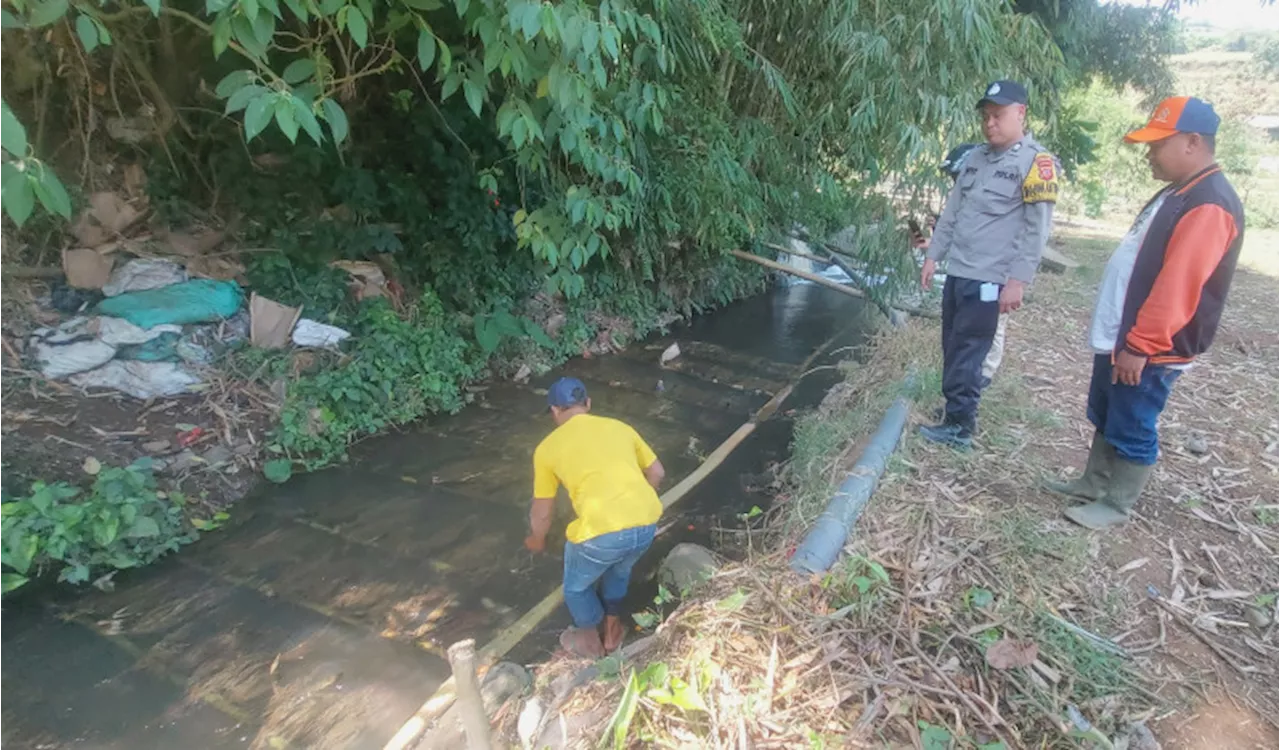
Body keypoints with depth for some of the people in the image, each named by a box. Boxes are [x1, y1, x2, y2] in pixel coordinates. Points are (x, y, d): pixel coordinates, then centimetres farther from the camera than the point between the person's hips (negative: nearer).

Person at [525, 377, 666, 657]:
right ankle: (613, 630, 52)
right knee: (619, 571, 37)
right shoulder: (619, 427, 18)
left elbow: (541, 513, 19)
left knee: (577, 586, 28)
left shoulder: (548, 447, 11)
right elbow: (657, 473, 26)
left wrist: (536, 541, 40)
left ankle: (590, 641, 48)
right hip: (646, 523, 4)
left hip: (601, 531, -4)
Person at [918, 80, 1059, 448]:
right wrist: (933, 256, 14)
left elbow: (1036, 230, -13)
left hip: (988, 279, -7)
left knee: (967, 353, -5)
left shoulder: (1036, 163, -9)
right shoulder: (975, 157, 13)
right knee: (953, 348, 13)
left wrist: (1017, 281, -18)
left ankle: (959, 426, 4)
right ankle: (959, 405, 27)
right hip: (956, 272, 7)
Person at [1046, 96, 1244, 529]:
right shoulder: (1179, 194, 14)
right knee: (1105, 418, 20)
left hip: (1150, 350, -10)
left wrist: (1138, 347, -24)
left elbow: (1176, 289, -26)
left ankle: (1117, 505, 18)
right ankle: (1094, 485, 34)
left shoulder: (1208, 205, -20)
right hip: (1121, 337, 10)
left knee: (1131, 430, 3)